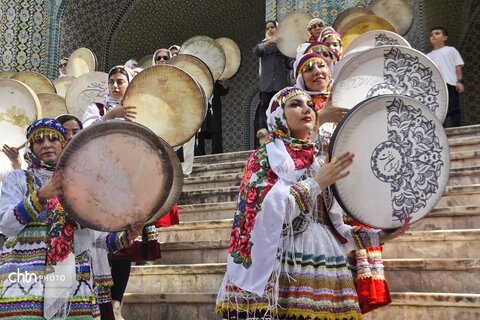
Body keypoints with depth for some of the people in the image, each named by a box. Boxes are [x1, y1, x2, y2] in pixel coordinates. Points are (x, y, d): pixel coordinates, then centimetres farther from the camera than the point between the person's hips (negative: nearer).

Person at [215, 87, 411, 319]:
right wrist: (316, 183, -14)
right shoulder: (265, 156, 2)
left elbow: (332, 226, 18)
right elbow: (267, 212, -14)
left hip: (322, 268, 6)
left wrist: (379, 235, 8)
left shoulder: (319, 162, 19)